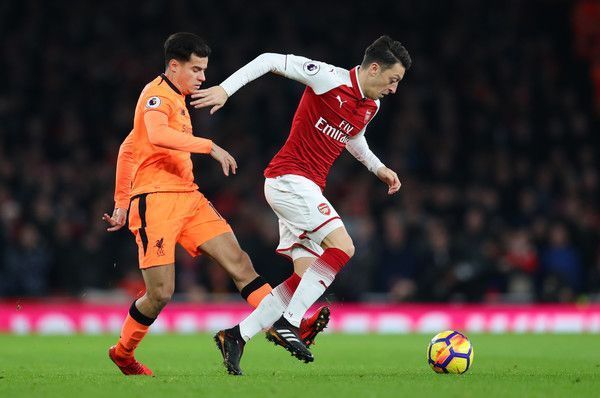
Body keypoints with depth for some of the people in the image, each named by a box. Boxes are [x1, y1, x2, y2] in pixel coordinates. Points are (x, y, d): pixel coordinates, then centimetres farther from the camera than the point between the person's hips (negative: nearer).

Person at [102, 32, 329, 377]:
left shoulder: (177, 100, 22)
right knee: (161, 294, -8)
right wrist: (210, 147, -30)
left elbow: (129, 149, 26)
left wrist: (122, 202, 24)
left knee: (237, 259, -6)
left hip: (188, 198, 9)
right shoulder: (157, 95, -8)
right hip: (156, 199, -9)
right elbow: (157, 135, -31)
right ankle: (122, 353, 15)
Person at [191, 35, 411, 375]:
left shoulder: (371, 106, 12)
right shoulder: (330, 78, -13)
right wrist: (225, 89, -19)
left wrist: (378, 168, 23)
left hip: (307, 188, 9)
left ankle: (236, 336, 5)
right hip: (288, 178, -9)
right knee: (342, 246, -21)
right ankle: (288, 323, -19)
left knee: (309, 277, 1)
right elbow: (271, 60, -11)